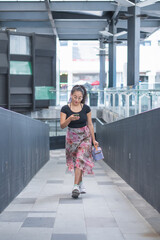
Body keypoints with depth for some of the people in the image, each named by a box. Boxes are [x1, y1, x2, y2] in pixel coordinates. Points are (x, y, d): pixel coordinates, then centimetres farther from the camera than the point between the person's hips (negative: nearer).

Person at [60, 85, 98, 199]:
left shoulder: (86, 108, -3)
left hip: (84, 136, -1)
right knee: (75, 161, 9)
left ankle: (76, 186, -20)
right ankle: (81, 184, 28)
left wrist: (93, 140, 6)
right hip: (71, 137, 1)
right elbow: (62, 125, -11)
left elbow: (90, 124, 4)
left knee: (80, 159, -16)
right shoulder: (65, 109, -6)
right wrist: (69, 119, -31)